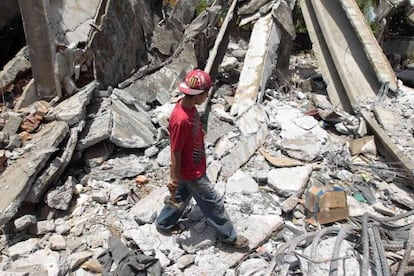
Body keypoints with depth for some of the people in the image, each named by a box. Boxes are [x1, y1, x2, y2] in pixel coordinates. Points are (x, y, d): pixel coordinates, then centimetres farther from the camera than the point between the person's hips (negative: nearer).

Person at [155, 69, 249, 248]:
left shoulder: (189, 107, -7)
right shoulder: (181, 120, -35)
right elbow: (175, 153, -25)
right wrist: (175, 180, -16)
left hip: (195, 166, 9)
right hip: (192, 171, -9)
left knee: (182, 195, 27)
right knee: (213, 202, 8)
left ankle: (164, 224, 48)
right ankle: (229, 236, 29)